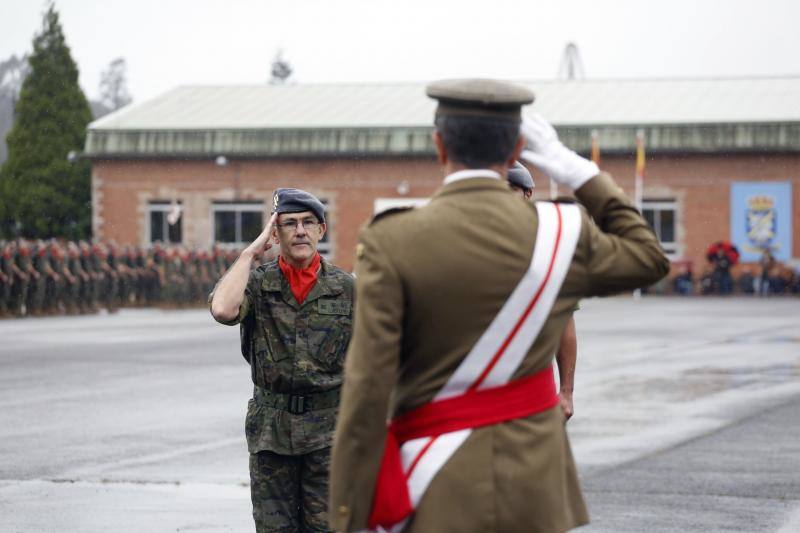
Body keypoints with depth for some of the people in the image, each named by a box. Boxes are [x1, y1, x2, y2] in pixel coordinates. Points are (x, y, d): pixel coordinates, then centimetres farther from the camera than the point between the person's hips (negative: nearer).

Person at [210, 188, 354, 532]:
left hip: (329, 427, 0)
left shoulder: (345, 287, 4)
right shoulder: (258, 282, 2)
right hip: (271, 428, 1)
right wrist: (250, 252, -12)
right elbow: (223, 310, -21)